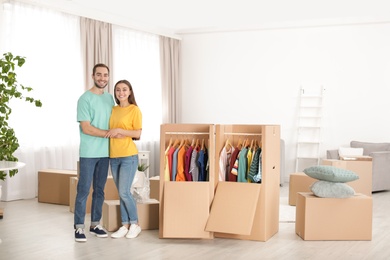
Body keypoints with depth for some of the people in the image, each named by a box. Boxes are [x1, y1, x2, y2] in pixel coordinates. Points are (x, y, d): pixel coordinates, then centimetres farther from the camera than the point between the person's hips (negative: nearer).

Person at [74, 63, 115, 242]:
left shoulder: (110, 98, 11)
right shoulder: (85, 99, -8)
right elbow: (86, 128, -14)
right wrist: (110, 133, -15)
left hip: (105, 152, 6)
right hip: (88, 152, -6)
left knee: (99, 190, 11)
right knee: (83, 189, -2)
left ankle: (95, 224, 21)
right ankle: (79, 227, 6)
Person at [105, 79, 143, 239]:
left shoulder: (134, 110, -4)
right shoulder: (113, 110, 13)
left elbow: (138, 133, -9)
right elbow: (110, 131, 18)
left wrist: (119, 131, -16)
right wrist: (112, 134, -4)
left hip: (129, 156, -6)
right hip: (114, 156, 6)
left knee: (124, 192, -8)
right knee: (121, 193, 9)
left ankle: (135, 224, 8)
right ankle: (125, 225, 17)